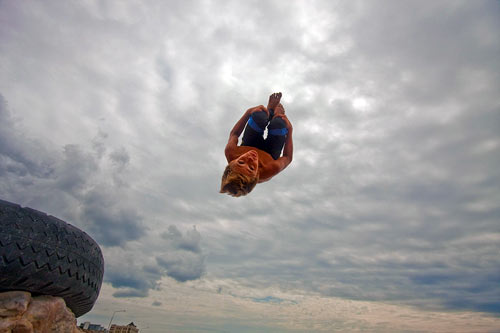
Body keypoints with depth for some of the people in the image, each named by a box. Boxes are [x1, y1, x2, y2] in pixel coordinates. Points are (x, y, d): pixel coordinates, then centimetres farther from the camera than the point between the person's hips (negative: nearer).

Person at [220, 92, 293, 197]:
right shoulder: (271, 170, -50)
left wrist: (248, 112, -21)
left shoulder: (231, 154, -45)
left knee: (259, 115, -15)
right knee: (278, 123, -14)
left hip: (246, 147, 2)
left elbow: (234, 134, -20)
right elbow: (288, 157, -25)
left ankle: (270, 111, 30)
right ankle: (276, 113, 32)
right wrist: (289, 131, -27)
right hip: (269, 155, -1)